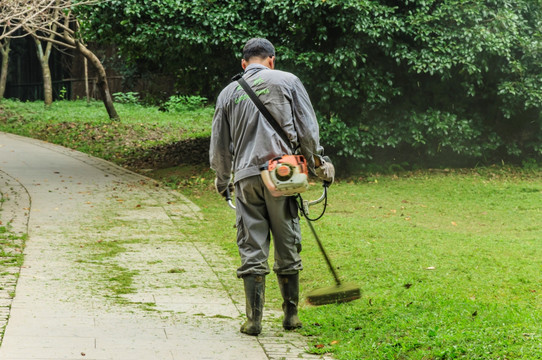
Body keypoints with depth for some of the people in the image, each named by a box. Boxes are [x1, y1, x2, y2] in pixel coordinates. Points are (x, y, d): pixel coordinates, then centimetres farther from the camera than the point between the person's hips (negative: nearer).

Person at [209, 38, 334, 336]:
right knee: (287, 247, 8)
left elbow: (219, 145, 16)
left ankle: (253, 319, 0)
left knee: (251, 249, 3)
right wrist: (318, 164, 13)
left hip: (246, 177, 1)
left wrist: (222, 181, 30)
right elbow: (307, 130, 2)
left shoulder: (229, 92, 12)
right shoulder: (287, 82, 6)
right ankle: (291, 315, 14)